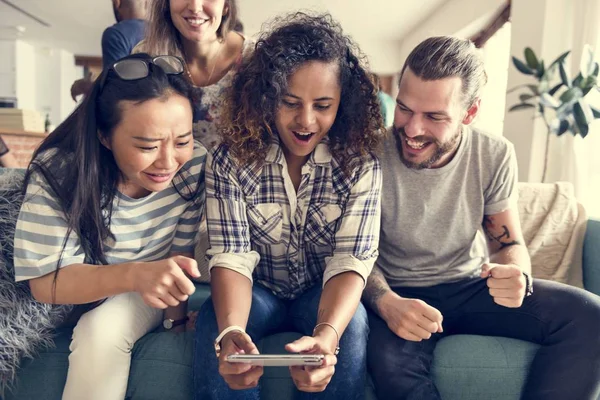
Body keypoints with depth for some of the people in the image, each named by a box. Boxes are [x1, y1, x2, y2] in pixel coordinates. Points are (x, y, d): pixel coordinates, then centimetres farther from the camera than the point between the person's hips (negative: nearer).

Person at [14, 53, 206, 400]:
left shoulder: (194, 164, -21)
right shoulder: (56, 175, -26)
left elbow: (180, 254, -10)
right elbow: (46, 283, -26)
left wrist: (176, 321, -14)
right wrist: (134, 274, -42)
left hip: (150, 295, 0)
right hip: (72, 296, 1)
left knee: (101, 330, -28)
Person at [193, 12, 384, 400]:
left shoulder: (360, 164, -14)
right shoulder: (230, 159, -14)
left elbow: (351, 261, -20)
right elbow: (231, 256, -19)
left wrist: (327, 333, -40)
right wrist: (231, 330, -40)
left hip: (324, 294, 1)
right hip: (257, 291, 0)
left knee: (351, 325, -31)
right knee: (213, 324, -30)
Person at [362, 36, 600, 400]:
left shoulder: (495, 157, -9)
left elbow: (509, 244, 0)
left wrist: (518, 276, -26)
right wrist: (386, 303, -33)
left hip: (472, 286, 4)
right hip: (401, 293, -3)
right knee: (391, 364, -36)